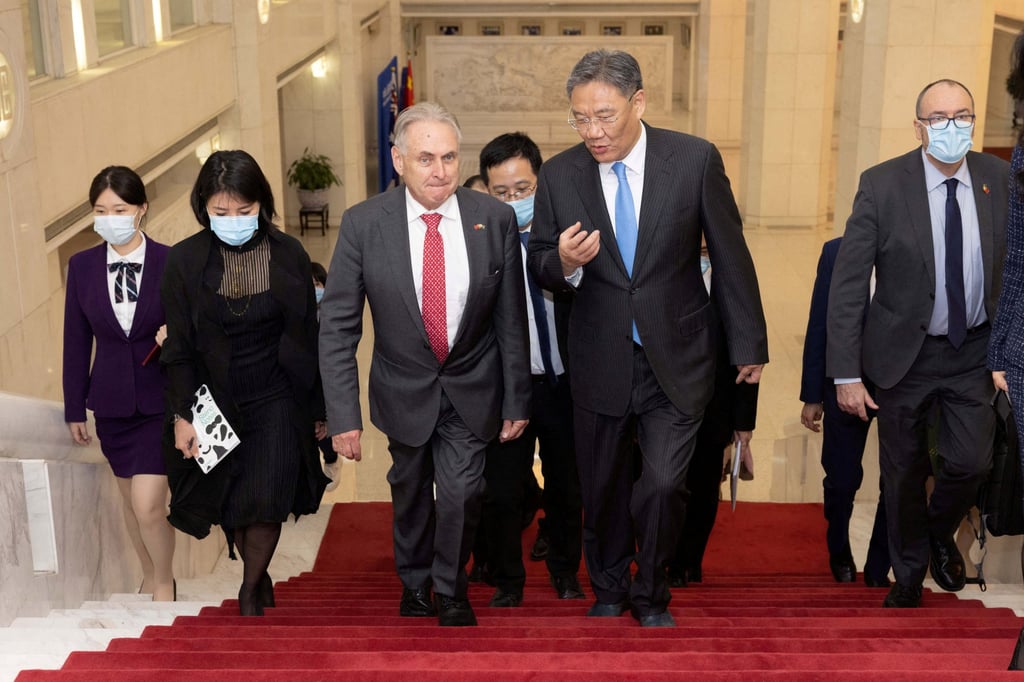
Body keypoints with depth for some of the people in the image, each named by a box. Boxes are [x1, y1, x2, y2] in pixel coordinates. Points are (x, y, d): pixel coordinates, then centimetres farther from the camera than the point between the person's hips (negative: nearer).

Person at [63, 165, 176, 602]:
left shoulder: (172, 262, -9)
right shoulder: (82, 266, 1)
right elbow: (76, 341, 5)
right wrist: (74, 409, 7)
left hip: (162, 401, -4)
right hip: (111, 402, 4)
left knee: (148, 505, -10)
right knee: (131, 501, 17)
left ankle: (164, 583, 15)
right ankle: (150, 576, 38)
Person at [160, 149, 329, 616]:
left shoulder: (289, 255, -4)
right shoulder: (186, 260, -6)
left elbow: (308, 337, 3)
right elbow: (179, 347, -2)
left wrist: (319, 408, 6)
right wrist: (181, 415, -7)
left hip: (277, 401, -1)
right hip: (216, 403, 1)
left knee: (265, 502, -11)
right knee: (231, 507, 8)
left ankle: (251, 589, 14)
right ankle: (259, 575, 35)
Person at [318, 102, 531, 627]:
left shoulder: (495, 218, -13)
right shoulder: (363, 224, -16)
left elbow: (511, 320, -6)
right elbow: (337, 326, -12)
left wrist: (517, 400, -2)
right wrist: (343, 415, -16)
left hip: (472, 387, 0)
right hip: (404, 386, 1)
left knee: (461, 490, -8)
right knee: (411, 492, 18)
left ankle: (450, 589, 21)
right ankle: (414, 583, 46)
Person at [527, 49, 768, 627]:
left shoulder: (695, 159, -9)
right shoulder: (559, 175, -4)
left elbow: (731, 255, -2)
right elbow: (539, 267, 5)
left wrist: (749, 344, 2)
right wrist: (565, 263, -20)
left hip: (676, 360, -2)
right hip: (600, 360, 2)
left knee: (662, 486, -8)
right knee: (603, 489, 14)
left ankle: (651, 596, 20)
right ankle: (609, 591, 39)